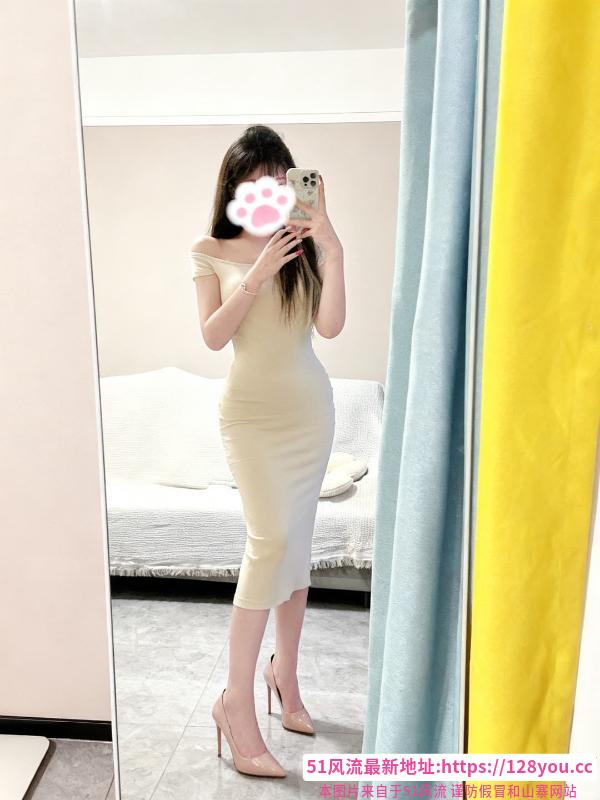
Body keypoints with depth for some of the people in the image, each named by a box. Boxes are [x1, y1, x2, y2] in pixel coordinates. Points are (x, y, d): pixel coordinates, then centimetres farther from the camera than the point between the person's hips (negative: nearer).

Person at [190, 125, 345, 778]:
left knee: (296, 541, 8)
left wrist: (331, 247, -18)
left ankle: (284, 671, 26)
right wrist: (259, 272, -18)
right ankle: (237, 700, -2)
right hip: (251, 409, -3)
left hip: (311, 404, 3)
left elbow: (330, 325, -10)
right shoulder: (211, 252, 1)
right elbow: (213, 335, -10)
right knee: (271, 539, -14)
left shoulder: (306, 245, 3)